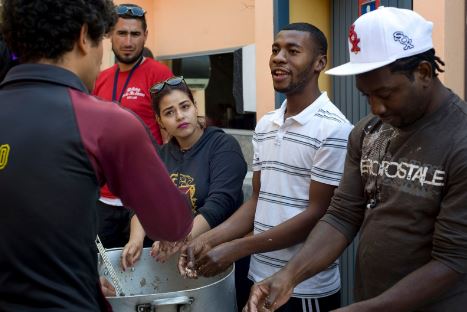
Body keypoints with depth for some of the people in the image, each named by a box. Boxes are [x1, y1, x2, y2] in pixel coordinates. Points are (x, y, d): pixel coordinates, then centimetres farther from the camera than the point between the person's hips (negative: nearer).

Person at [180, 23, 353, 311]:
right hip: (260, 279, 6)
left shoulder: (334, 130, -16)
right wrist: (209, 239, -5)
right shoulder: (264, 126, 6)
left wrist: (235, 249, -19)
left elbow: (317, 215, -17)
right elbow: (258, 200, 9)